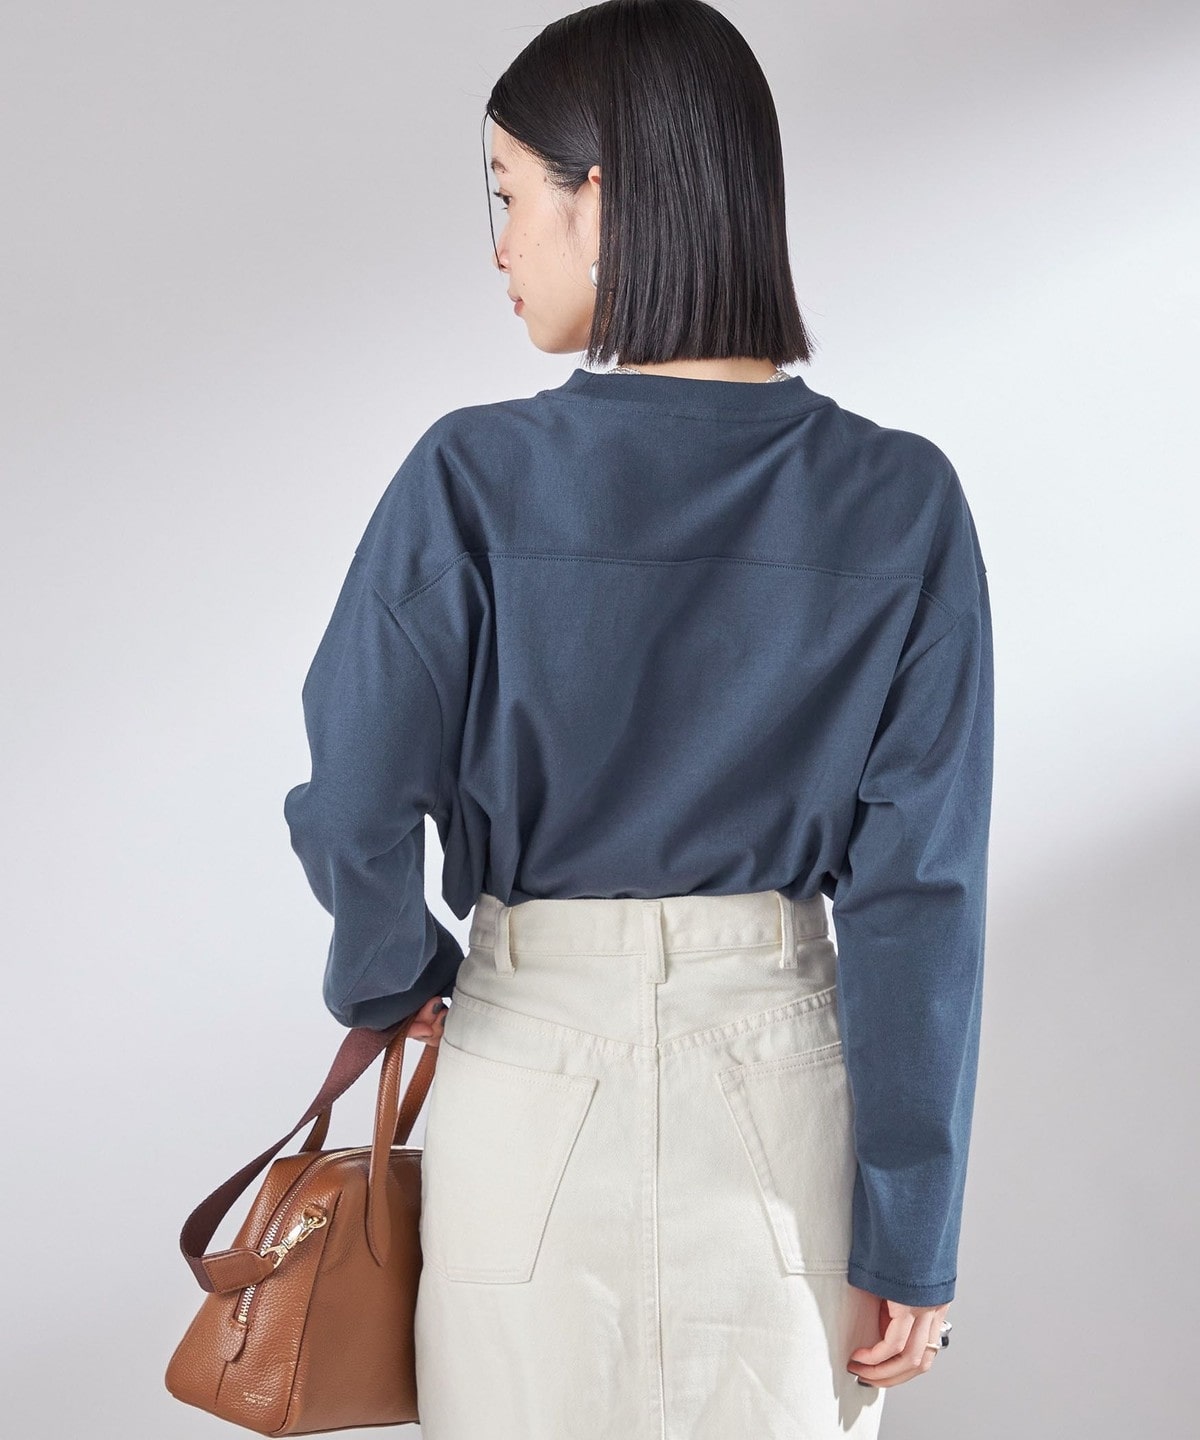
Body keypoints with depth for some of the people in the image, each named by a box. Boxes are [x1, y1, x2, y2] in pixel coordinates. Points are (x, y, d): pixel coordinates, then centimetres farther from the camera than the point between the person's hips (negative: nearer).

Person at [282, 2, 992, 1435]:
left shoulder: (474, 480, -14)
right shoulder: (901, 504, -8)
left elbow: (358, 815, -12)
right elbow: (920, 888, -8)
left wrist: (397, 980, 10)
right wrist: (914, 1237, -2)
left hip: (533, 1078, -1)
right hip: (781, 1087, 2)